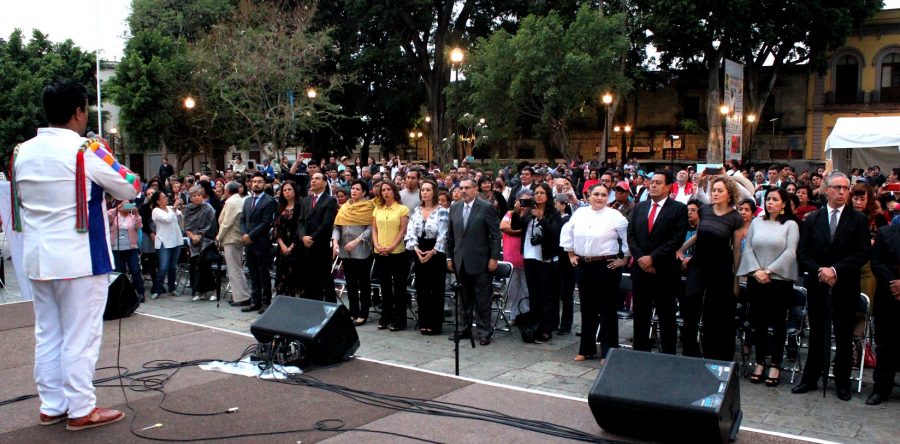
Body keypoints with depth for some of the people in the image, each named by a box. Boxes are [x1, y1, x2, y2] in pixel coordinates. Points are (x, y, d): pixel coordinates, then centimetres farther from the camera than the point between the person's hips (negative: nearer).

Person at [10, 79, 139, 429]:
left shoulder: (22, 152, 6)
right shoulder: (86, 150, -13)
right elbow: (130, 189, -5)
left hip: (37, 257, 6)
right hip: (79, 258, -6)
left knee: (47, 334, 14)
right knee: (81, 336, 1)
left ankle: (51, 406, 22)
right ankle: (81, 410, 7)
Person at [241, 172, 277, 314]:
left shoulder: (269, 201, -7)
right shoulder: (247, 200, 16)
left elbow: (266, 222, -13)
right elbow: (242, 219, 14)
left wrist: (251, 235, -14)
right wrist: (244, 234, -3)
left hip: (261, 243, -6)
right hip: (248, 243, 6)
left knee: (264, 274, 1)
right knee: (253, 274, 11)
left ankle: (266, 302, 8)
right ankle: (255, 302, 17)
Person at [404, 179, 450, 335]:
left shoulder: (442, 212, -7)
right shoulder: (417, 211, 8)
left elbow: (443, 235, -12)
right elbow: (411, 232, 3)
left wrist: (433, 252, -18)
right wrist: (416, 249, -12)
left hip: (436, 253, -5)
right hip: (419, 253, 5)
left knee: (436, 289, 0)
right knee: (421, 289, 8)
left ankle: (435, 324, 6)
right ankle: (424, 323, 17)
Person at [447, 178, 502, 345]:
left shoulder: (486, 208, -6)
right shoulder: (454, 208, 10)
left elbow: (495, 235, -7)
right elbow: (450, 235, 14)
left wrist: (494, 257, -11)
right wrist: (449, 257, 11)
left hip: (479, 262, -5)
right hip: (460, 262, 5)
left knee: (482, 299, 1)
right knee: (465, 299, 13)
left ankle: (484, 331, 9)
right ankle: (466, 328, 23)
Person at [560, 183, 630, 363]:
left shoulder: (615, 216, -7)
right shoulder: (580, 213, 7)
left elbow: (629, 237, -6)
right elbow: (567, 232, 18)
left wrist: (625, 259, -4)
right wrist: (570, 254, 15)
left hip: (607, 267, -5)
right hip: (583, 266, 5)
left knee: (607, 310, 1)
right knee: (587, 309, 14)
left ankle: (608, 353, 10)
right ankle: (587, 349, 26)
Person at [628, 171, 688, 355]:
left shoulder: (678, 209, -2)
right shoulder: (639, 207, 12)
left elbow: (677, 239, -11)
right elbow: (631, 236, 7)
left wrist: (652, 258, -15)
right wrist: (641, 259, -7)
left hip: (664, 271, -4)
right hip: (640, 269, 4)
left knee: (666, 316, 3)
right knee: (640, 314, 10)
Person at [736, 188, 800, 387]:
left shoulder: (790, 225, 1)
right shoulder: (756, 222, 10)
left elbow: (790, 253, -8)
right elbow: (748, 249, 4)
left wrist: (769, 271, -14)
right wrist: (756, 271, -9)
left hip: (780, 280, -3)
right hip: (756, 280, 3)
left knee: (778, 322, 5)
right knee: (758, 322, 7)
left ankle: (775, 365, 12)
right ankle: (760, 362, 17)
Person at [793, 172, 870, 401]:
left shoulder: (859, 219, 0)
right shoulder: (812, 219, 6)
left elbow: (863, 253, -8)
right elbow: (802, 253, 3)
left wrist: (835, 270, -17)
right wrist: (820, 271, -13)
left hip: (845, 287, -1)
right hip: (817, 285, 2)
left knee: (844, 337, 7)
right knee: (816, 335, 11)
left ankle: (842, 383, 19)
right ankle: (810, 378, 20)